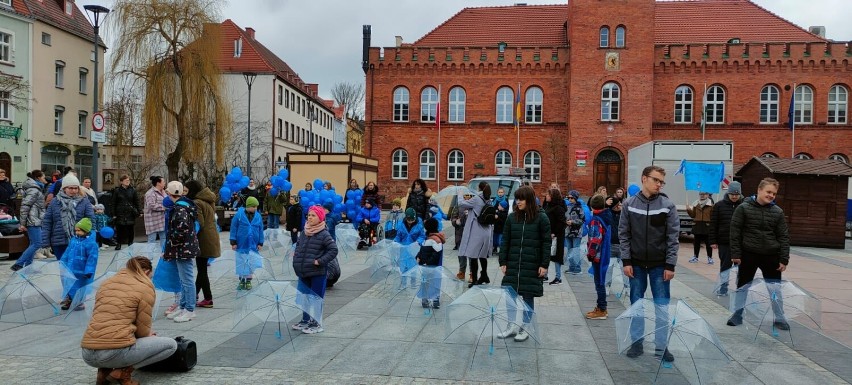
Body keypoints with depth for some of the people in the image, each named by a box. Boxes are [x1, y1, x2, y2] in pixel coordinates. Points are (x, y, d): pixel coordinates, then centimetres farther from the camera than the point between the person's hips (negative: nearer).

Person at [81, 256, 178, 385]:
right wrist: (149, 334, 25)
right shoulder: (145, 287, 0)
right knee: (171, 344, 9)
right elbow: (143, 330, 0)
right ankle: (123, 371, -4)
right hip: (116, 352, -7)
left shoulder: (107, 282, 18)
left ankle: (104, 370, 13)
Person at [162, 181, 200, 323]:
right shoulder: (185, 205, 12)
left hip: (184, 249, -10)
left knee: (187, 280, -3)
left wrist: (171, 244, -16)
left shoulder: (180, 209, -17)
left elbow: (182, 229, -27)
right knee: (184, 280, 17)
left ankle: (190, 310, 4)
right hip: (185, 249, 10)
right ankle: (182, 307, 26)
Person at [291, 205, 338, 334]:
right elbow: (298, 245, 25)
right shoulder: (304, 232, 8)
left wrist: (320, 261, -18)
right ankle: (305, 320, 31)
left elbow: (333, 250, -16)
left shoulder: (324, 234, -13)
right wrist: (296, 258, 12)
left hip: (317, 273, -7)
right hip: (303, 272, 7)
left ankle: (315, 324, 11)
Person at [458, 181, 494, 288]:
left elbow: (461, 204, -5)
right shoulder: (488, 201, 5)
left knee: (473, 256, -2)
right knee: (483, 255, 21)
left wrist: (460, 195, 11)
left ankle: (474, 281, -1)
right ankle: (484, 276, 32)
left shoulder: (477, 199, -14)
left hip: (476, 233, -7)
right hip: (486, 232, 7)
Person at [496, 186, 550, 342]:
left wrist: (544, 264, -9)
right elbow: (505, 241, 8)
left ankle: (525, 328, 17)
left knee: (528, 296, 4)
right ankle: (512, 325, 19)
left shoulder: (541, 218, -4)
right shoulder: (512, 218, 5)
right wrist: (503, 262, 3)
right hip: (513, 263, 3)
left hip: (532, 265, -3)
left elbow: (546, 242, -4)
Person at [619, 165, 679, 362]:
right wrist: (626, 261, -7)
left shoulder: (668, 205, -6)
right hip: (636, 263, 1)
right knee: (636, 303, 10)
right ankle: (637, 342, 21)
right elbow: (624, 234, -1)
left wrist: (670, 265, -10)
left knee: (662, 305, 4)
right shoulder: (629, 204, -2)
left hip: (659, 264, -1)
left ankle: (661, 345, 15)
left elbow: (672, 237, -6)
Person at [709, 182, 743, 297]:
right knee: (725, 265, 7)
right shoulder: (719, 205, -2)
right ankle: (723, 288, 15)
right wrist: (713, 241, -5)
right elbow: (713, 225, -1)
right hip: (724, 243, -1)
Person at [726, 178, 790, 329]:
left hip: (771, 256, 2)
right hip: (748, 254, -2)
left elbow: (783, 237, 2)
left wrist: (784, 259, -3)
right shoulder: (743, 208, -7)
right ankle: (737, 315, 22)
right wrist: (735, 254, -10)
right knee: (743, 285, 9)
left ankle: (779, 319, 24)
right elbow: (735, 232, -7)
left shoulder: (778, 212, 1)